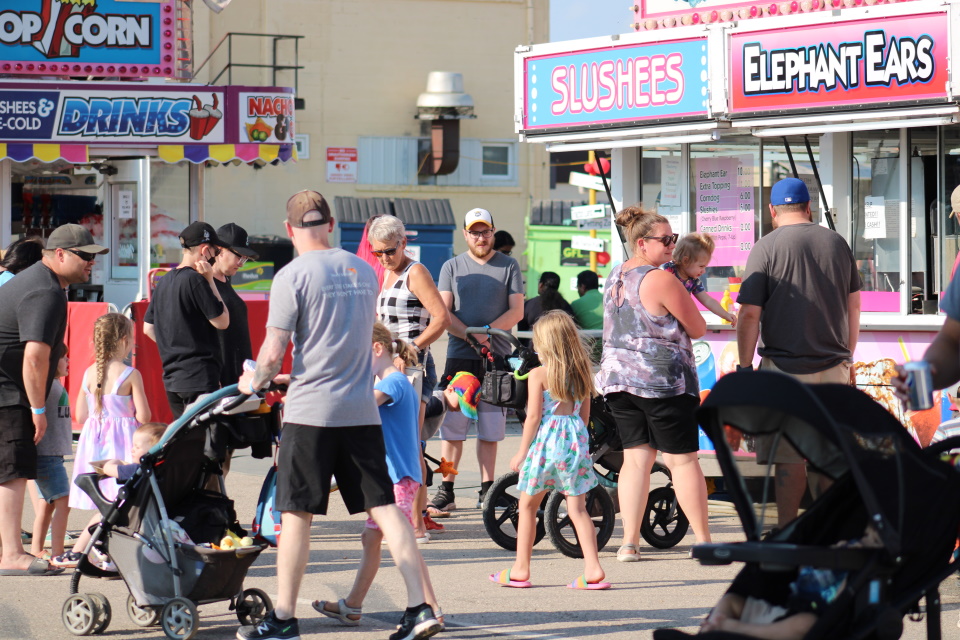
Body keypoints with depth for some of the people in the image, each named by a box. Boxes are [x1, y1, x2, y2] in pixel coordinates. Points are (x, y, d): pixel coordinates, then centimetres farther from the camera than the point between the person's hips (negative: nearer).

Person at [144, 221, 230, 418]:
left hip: (171, 378, 9)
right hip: (199, 379, -9)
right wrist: (210, 281, -6)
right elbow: (222, 321, -9)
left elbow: (148, 328, 18)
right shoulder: (195, 279, -13)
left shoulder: (164, 281, 13)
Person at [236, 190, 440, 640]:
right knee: (384, 507, 5)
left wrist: (253, 382, 11)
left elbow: (273, 353, -11)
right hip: (362, 410, 5)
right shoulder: (363, 271, 11)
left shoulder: (293, 276, -9)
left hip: (311, 411, -5)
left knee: (296, 514, 2)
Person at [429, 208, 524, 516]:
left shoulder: (509, 266, 8)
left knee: (490, 430, 4)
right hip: (460, 355, 0)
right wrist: (470, 335, -14)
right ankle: (446, 493, -2)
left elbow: (517, 311, 2)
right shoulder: (452, 267, 9)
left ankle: (487, 491, 10)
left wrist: (487, 331, -14)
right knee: (452, 426, -4)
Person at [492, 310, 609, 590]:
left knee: (528, 506, 10)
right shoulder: (582, 373, 6)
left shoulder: (539, 374, -9)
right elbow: (585, 415, 11)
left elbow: (533, 416, -11)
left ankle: (520, 570, 14)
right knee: (577, 508, 5)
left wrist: (521, 452, -4)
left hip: (545, 441, -4)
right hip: (576, 440, 4)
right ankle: (593, 570, -4)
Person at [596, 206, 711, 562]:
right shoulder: (662, 280, -14)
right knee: (682, 459, 0)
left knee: (635, 458, 8)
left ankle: (629, 542, 1)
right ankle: (703, 541, 5)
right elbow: (698, 329, -7)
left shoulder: (615, 276, 11)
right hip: (663, 380, -7)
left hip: (617, 379, 7)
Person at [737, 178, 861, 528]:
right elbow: (854, 305, 14)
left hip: (786, 365, -4)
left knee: (789, 455, -1)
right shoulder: (837, 243, 7)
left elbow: (750, 314, -10)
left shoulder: (767, 247, -6)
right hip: (833, 365, 4)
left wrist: (745, 367, -3)